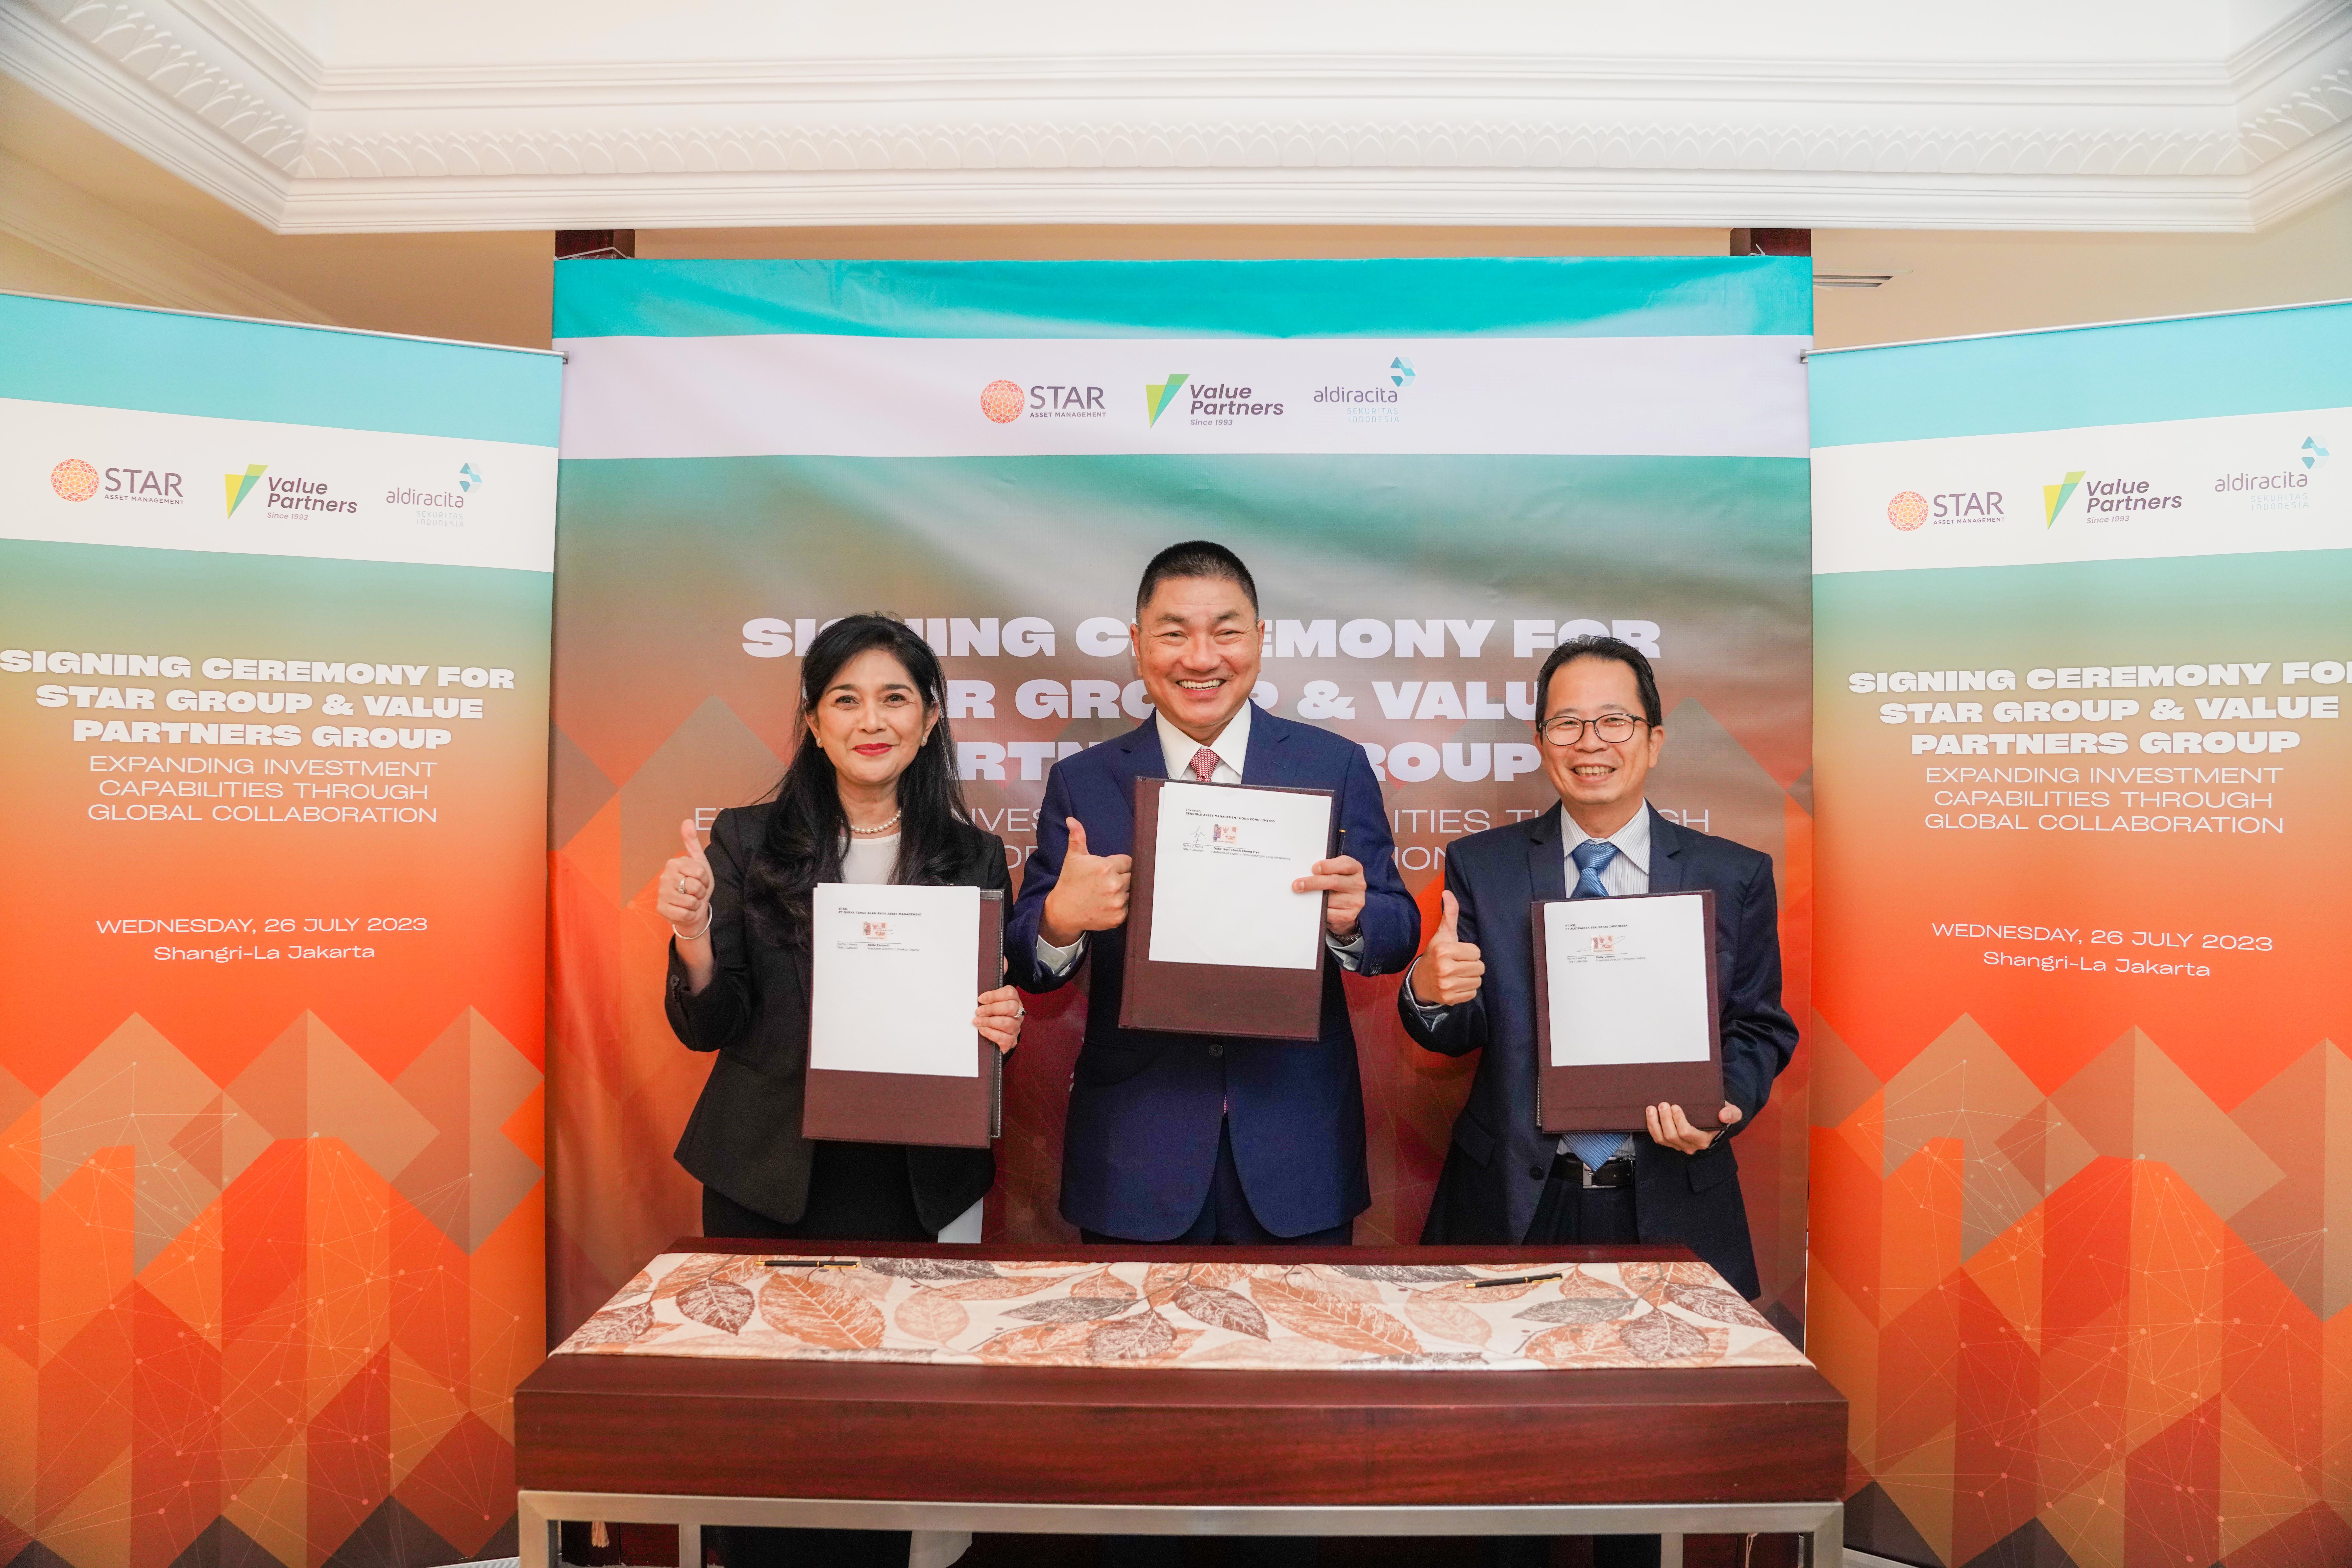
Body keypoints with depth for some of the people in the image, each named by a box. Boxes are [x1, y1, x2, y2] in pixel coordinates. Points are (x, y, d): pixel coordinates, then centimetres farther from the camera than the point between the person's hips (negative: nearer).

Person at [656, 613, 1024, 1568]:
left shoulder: (975, 859, 2)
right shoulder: (749, 842, -1)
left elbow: (992, 1026, 8)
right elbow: (705, 1027, -1)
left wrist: (998, 1030, -14)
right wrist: (693, 938, -20)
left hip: (916, 1183, 1)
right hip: (768, 1178, 0)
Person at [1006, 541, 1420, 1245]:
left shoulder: (1336, 765, 0)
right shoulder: (1081, 783, 0)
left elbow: (1399, 933, -1)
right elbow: (1026, 964, -1)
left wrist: (1354, 919, -23)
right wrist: (1060, 919, -23)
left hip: (1297, 1148, 1)